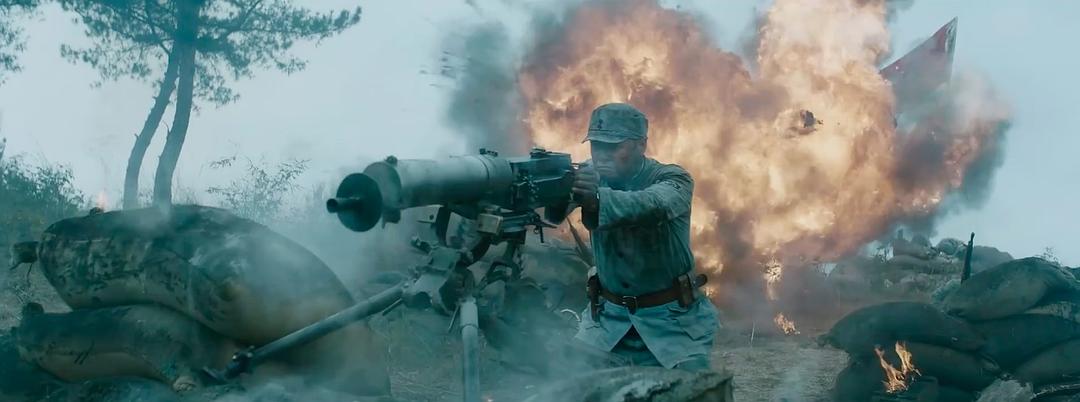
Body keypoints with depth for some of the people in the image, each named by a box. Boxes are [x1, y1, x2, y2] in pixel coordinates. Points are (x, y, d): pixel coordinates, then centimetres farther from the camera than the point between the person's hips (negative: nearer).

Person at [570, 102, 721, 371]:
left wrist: (597, 199, -56)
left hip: (672, 318, -3)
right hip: (609, 316, 3)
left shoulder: (672, 179, -13)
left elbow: (653, 205, -36)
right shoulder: (590, 176, -3)